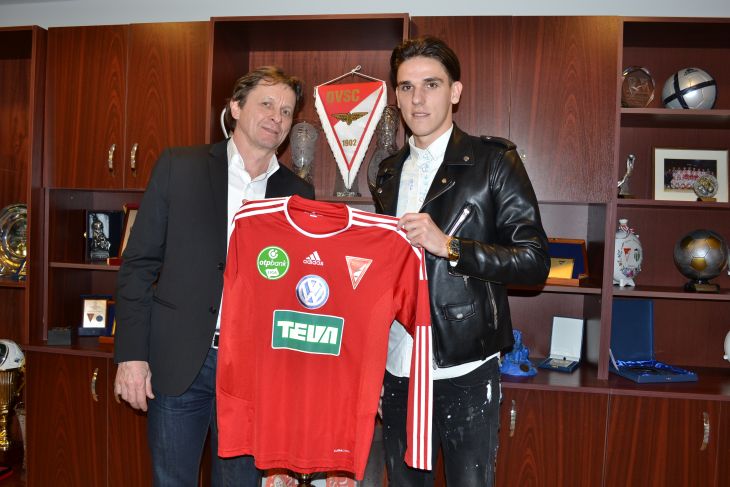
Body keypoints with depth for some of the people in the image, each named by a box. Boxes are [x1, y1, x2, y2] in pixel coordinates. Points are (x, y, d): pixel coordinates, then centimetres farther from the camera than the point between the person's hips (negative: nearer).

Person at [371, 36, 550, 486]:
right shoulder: (388, 173, 10)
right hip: (398, 367, 5)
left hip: (464, 369, -5)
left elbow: (535, 260, -12)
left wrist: (449, 246, -23)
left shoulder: (493, 161, -7)